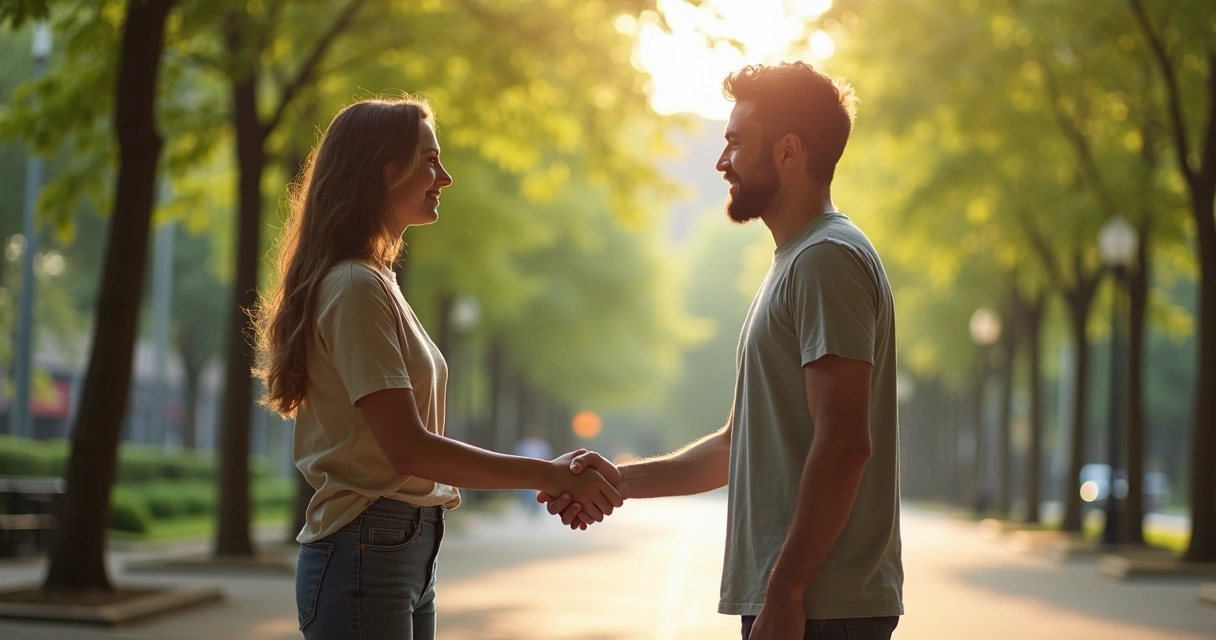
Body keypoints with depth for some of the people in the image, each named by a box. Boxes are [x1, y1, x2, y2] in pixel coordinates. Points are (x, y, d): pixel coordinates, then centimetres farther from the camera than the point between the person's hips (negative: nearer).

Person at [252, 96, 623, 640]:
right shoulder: (356, 289, -13)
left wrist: (553, 476, 5)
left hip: (410, 553, 9)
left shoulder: (376, 283, 16)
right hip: (365, 551, -9)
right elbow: (408, 448, -20)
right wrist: (549, 475, -15)